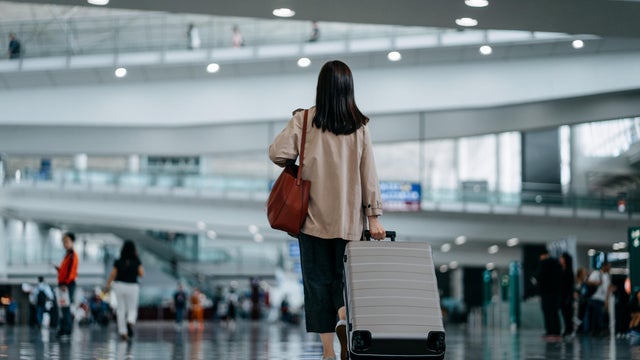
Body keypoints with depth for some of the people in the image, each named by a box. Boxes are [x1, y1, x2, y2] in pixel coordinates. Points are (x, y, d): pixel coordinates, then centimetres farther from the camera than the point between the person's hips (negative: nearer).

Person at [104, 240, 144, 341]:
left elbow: (112, 275, -3)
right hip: (132, 286, -1)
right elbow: (141, 274, -4)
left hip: (119, 286, 1)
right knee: (132, 309, 10)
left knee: (121, 310, 9)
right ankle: (130, 322, -22)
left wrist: (107, 285, 11)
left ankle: (123, 332, 5)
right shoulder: (136, 261, -7)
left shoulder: (118, 262, -4)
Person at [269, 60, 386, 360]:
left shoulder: (304, 120, -6)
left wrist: (295, 166, 10)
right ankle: (344, 319, -15)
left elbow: (277, 153, -12)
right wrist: (374, 216, 2)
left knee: (318, 279, 6)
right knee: (345, 275, 15)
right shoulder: (359, 125, -2)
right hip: (349, 218, 1)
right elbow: (368, 173, -2)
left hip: (314, 217, -1)